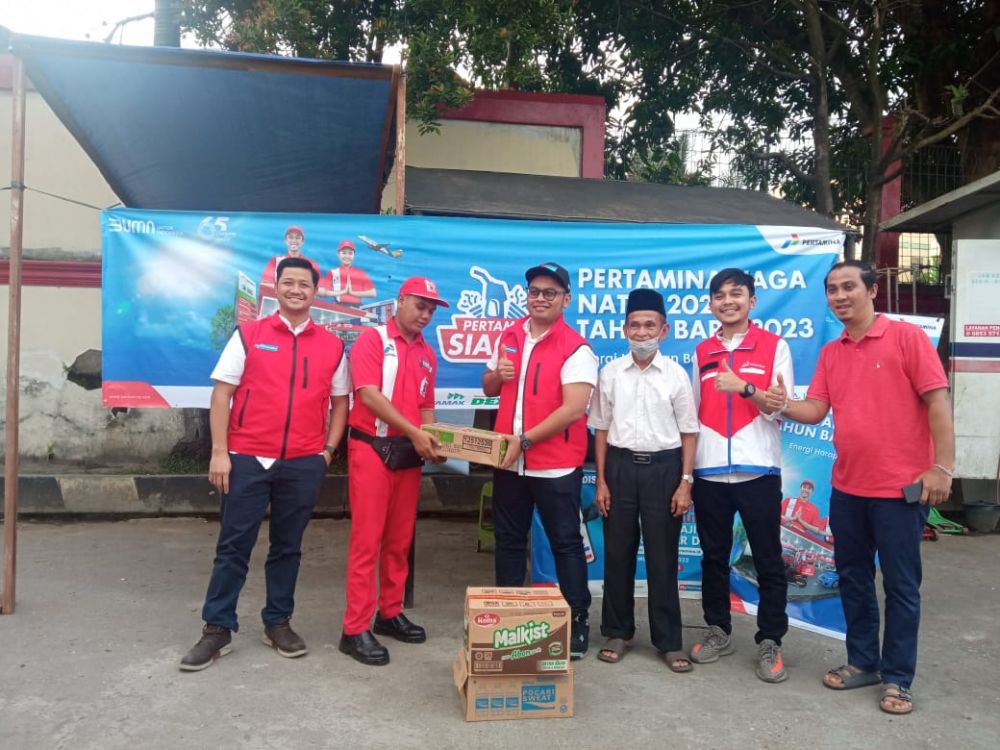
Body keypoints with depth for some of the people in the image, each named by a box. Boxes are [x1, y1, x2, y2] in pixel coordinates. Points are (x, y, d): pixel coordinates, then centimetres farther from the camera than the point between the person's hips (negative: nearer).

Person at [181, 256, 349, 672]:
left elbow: (340, 402, 13)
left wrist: (328, 450, 3)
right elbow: (222, 394, -1)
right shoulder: (248, 335, 1)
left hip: (303, 464, 2)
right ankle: (217, 628, 16)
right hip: (247, 459, -1)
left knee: (287, 547, 12)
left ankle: (278, 623, 26)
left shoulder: (332, 346, 7)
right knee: (233, 546, 5)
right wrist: (219, 452, -7)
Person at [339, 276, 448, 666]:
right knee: (367, 540, -4)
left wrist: (430, 442, -2)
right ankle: (356, 629, 3)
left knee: (399, 540, 12)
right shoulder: (372, 339, -5)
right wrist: (414, 432, -19)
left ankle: (390, 613, 26)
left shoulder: (428, 354, 13)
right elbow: (369, 395, -16)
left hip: (409, 454, 6)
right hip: (372, 450, -6)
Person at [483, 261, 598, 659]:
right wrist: (496, 375, -6)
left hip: (556, 466, -6)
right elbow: (489, 388, 18)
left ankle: (578, 620, 18)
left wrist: (525, 439, -22)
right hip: (508, 461, 6)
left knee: (566, 544, 5)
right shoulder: (508, 337, 9)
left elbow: (573, 409, -20)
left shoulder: (576, 348, -11)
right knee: (508, 541, 15)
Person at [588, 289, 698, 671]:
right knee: (617, 553, 9)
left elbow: (688, 432, 1)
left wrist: (685, 482, -5)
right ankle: (617, 632, 25)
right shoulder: (610, 373, 2)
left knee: (662, 556, 5)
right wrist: (601, 480, 2)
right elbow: (601, 429, 6)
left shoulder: (676, 375, -2)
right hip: (621, 466, 2)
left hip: (663, 467, -1)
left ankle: (669, 640, 19)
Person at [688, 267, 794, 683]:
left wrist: (745, 387, -20)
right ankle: (718, 631, 27)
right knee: (714, 556, 12)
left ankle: (770, 642, 16)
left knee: (768, 560, 4)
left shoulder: (775, 346, 2)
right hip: (710, 471, 3)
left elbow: (781, 408, -4)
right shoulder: (702, 352, 12)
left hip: (758, 470, -3)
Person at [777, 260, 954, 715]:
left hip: (900, 487, -6)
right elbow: (815, 410, 4)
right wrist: (783, 404, -15)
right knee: (853, 578, 14)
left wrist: (942, 466, -16)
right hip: (847, 487, 6)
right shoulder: (829, 354, 9)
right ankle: (863, 662, 30)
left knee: (900, 585, 5)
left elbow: (937, 401, -11)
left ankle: (897, 678, 18)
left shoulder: (906, 337, -7)